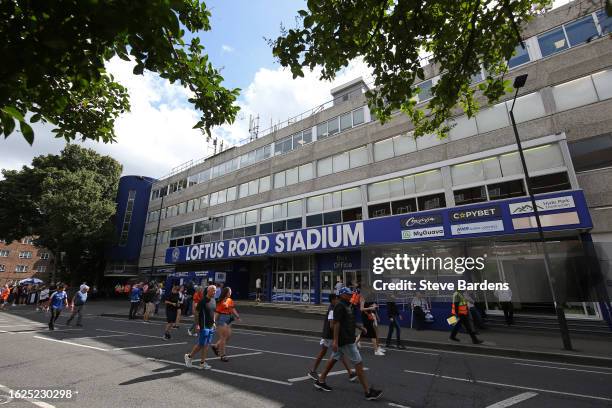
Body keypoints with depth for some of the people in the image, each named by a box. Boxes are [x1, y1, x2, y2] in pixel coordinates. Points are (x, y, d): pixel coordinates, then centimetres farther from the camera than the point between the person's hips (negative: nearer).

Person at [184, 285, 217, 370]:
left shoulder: (214, 301, 8)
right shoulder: (202, 301, -15)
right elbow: (196, 313, -12)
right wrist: (197, 325, -14)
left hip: (211, 327, 7)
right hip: (203, 326, -7)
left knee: (206, 345, 9)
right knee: (201, 344, 0)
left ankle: (202, 363, 17)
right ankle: (189, 356, 22)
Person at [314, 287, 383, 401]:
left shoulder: (347, 306, 13)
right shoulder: (340, 306, -17)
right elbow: (336, 323, -21)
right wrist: (335, 341, -24)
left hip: (347, 339, 10)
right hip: (345, 340, -10)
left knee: (334, 359, 16)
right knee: (359, 363, -4)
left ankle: (321, 381, 26)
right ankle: (368, 392, 4)